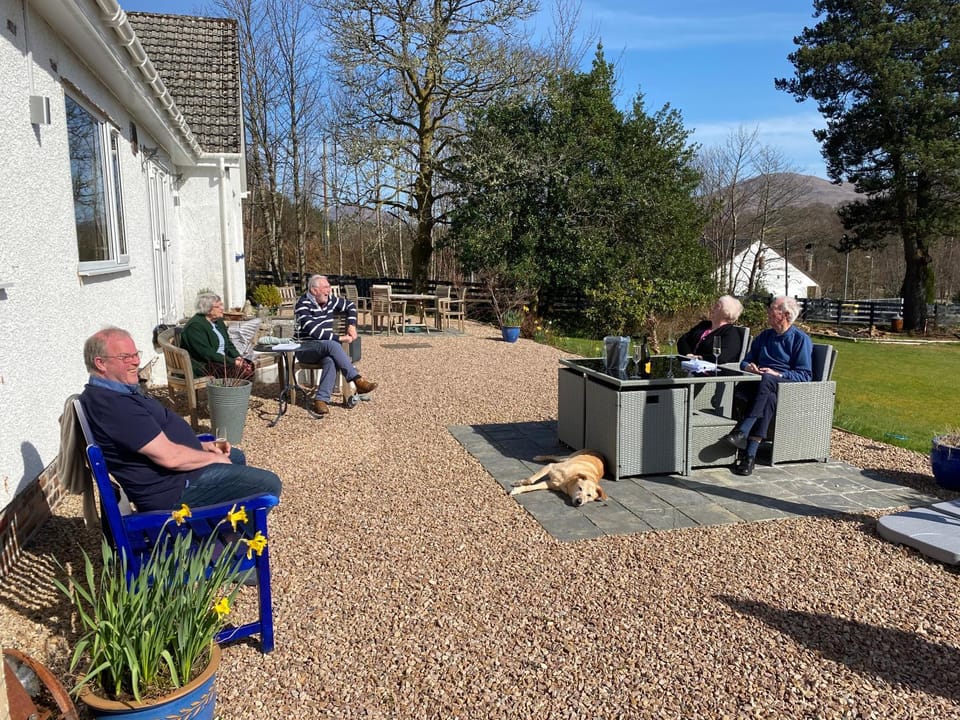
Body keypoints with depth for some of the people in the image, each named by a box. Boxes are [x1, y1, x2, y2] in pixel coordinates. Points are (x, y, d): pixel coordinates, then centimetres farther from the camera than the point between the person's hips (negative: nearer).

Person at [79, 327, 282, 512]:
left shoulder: (115, 390, 7)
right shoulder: (112, 404, -28)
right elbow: (169, 457, -29)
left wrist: (202, 445, 8)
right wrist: (214, 458, -13)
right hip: (173, 488, -11)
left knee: (236, 456, 31)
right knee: (268, 485, -10)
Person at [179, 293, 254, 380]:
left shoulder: (218, 322, 14)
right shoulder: (195, 326, -14)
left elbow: (228, 344, 17)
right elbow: (207, 354, -21)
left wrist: (237, 357, -4)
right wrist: (233, 362, -22)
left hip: (223, 359, 8)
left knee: (249, 365, -16)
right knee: (240, 369, -28)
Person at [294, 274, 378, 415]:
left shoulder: (329, 301, 8)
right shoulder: (303, 305, -12)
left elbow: (350, 305, 24)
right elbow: (314, 331, -23)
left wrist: (352, 325, 9)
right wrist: (340, 338, -22)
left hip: (325, 348, 5)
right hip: (305, 349, -5)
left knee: (330, 361, -32)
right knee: (331, 345, -36)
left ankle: (321, 400, -36)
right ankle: (358, 381, -36)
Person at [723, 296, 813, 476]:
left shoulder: (801, 339, 5)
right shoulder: (764, 336, 24)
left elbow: (805, 375, -3)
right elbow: (745, 361, 27)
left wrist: (777, 375, -17)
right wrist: (748, 366, 2)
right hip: (760, 386, 4)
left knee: (766, 380, -39)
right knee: (768, 399, -36)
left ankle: (743, 431, -49)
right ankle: (750, 453, -48)